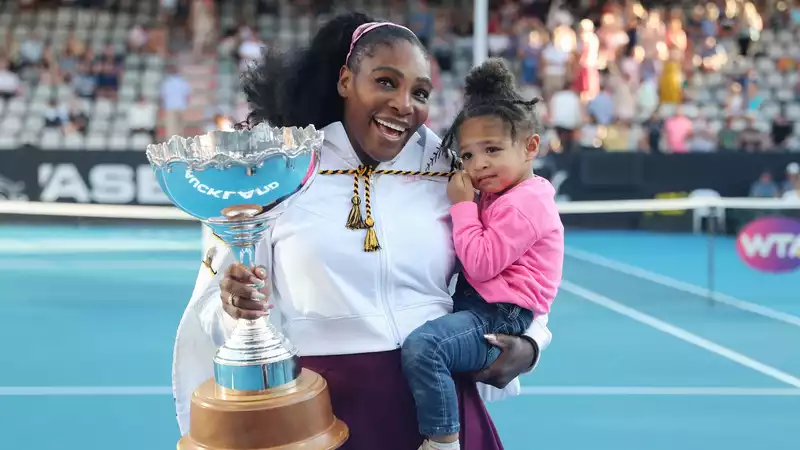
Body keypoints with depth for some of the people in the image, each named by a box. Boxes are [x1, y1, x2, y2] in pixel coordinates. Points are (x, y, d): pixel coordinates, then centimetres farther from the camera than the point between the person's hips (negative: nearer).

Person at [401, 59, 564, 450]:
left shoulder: (524, 204, -18)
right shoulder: (500, 196, 14)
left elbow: (481, 264, -23)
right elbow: (477, 257, 24)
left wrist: (463, 205, -16)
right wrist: (467, 204, 10)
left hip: (502, 319, -11)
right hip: (479, 303, 11)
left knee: (422, 345, -30)